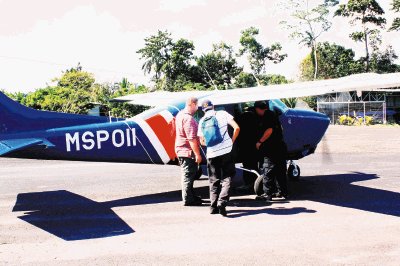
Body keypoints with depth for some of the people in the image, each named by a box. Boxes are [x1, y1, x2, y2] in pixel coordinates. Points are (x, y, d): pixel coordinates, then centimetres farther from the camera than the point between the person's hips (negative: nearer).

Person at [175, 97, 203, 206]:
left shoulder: (180, 114, 12)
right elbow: (191, 138, -26)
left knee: (188, 175, 19)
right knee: (188, 175, -2)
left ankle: (190, 196, 29)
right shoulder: (188, 118, -21)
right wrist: (197, 154, -23)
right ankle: (188, 199, 5)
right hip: (188, 151, -10)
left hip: (181, 149, 10)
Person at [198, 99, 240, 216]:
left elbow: (202, 142, 10)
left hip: (211, 154, 3)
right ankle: (222, 202, -14)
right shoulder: (222, 114, 0)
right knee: (226, 178, 3)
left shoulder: (202, 121, 7)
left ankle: (214, 206, 12)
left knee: (214, 181, 13)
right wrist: (232, 141, 5)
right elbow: (236, 128, -7)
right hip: (226, 151, -3)